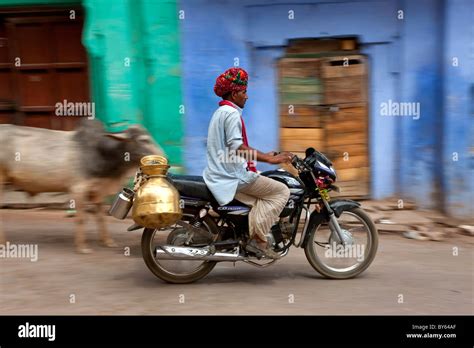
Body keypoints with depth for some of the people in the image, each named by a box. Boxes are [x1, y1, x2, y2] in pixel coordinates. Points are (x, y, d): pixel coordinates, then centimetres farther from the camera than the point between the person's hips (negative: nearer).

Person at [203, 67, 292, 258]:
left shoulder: (220, 112, 22)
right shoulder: (232, 113, -12)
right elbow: (236, 146, -24)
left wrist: (264, 156, 25)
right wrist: (269, 159, -25)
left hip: (219, 176, 10)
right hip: (233, 176, -10)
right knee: (282, 191, -9)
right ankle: (258, 239, -14)